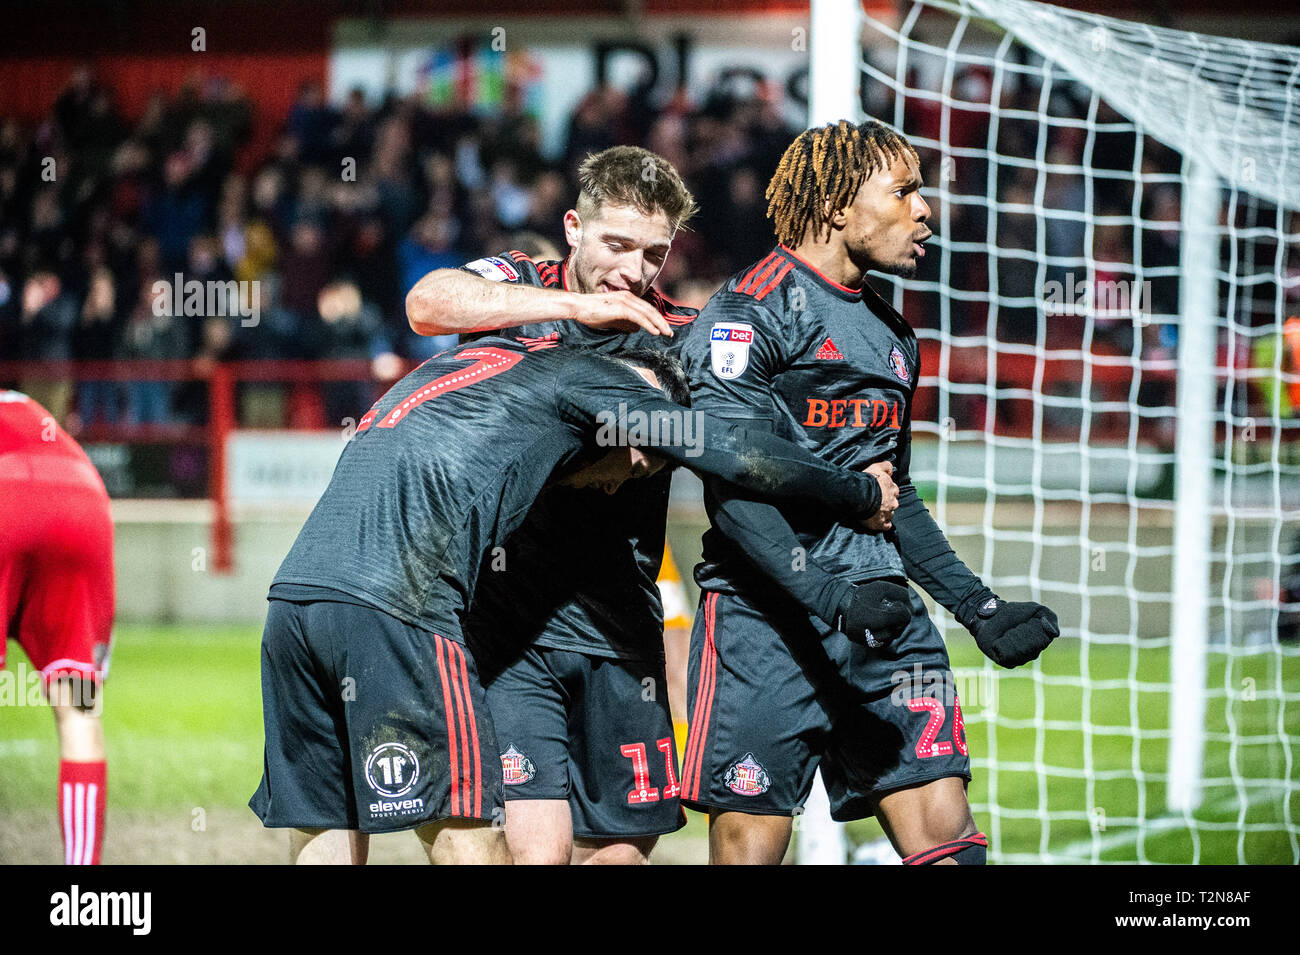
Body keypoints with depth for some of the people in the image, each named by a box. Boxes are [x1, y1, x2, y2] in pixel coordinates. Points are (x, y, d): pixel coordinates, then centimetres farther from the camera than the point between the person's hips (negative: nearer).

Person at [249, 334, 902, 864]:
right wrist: (863, 494, 21)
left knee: (327, 843, 9)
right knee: (469, 840, -3)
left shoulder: (478, 360, 32)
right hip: (392, 605, -8)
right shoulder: (582, 376, 9)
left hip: (292, 593, 8)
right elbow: (744, 458, 8)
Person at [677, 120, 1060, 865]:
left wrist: (978, 605, 19)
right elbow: (732, 486, -15)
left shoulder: (893, 336, 21)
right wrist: (828, 596, -25)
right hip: (767, 611, -7)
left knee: (946, 832, -5)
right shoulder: (750, 312, -5)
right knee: (751, 842, -6)